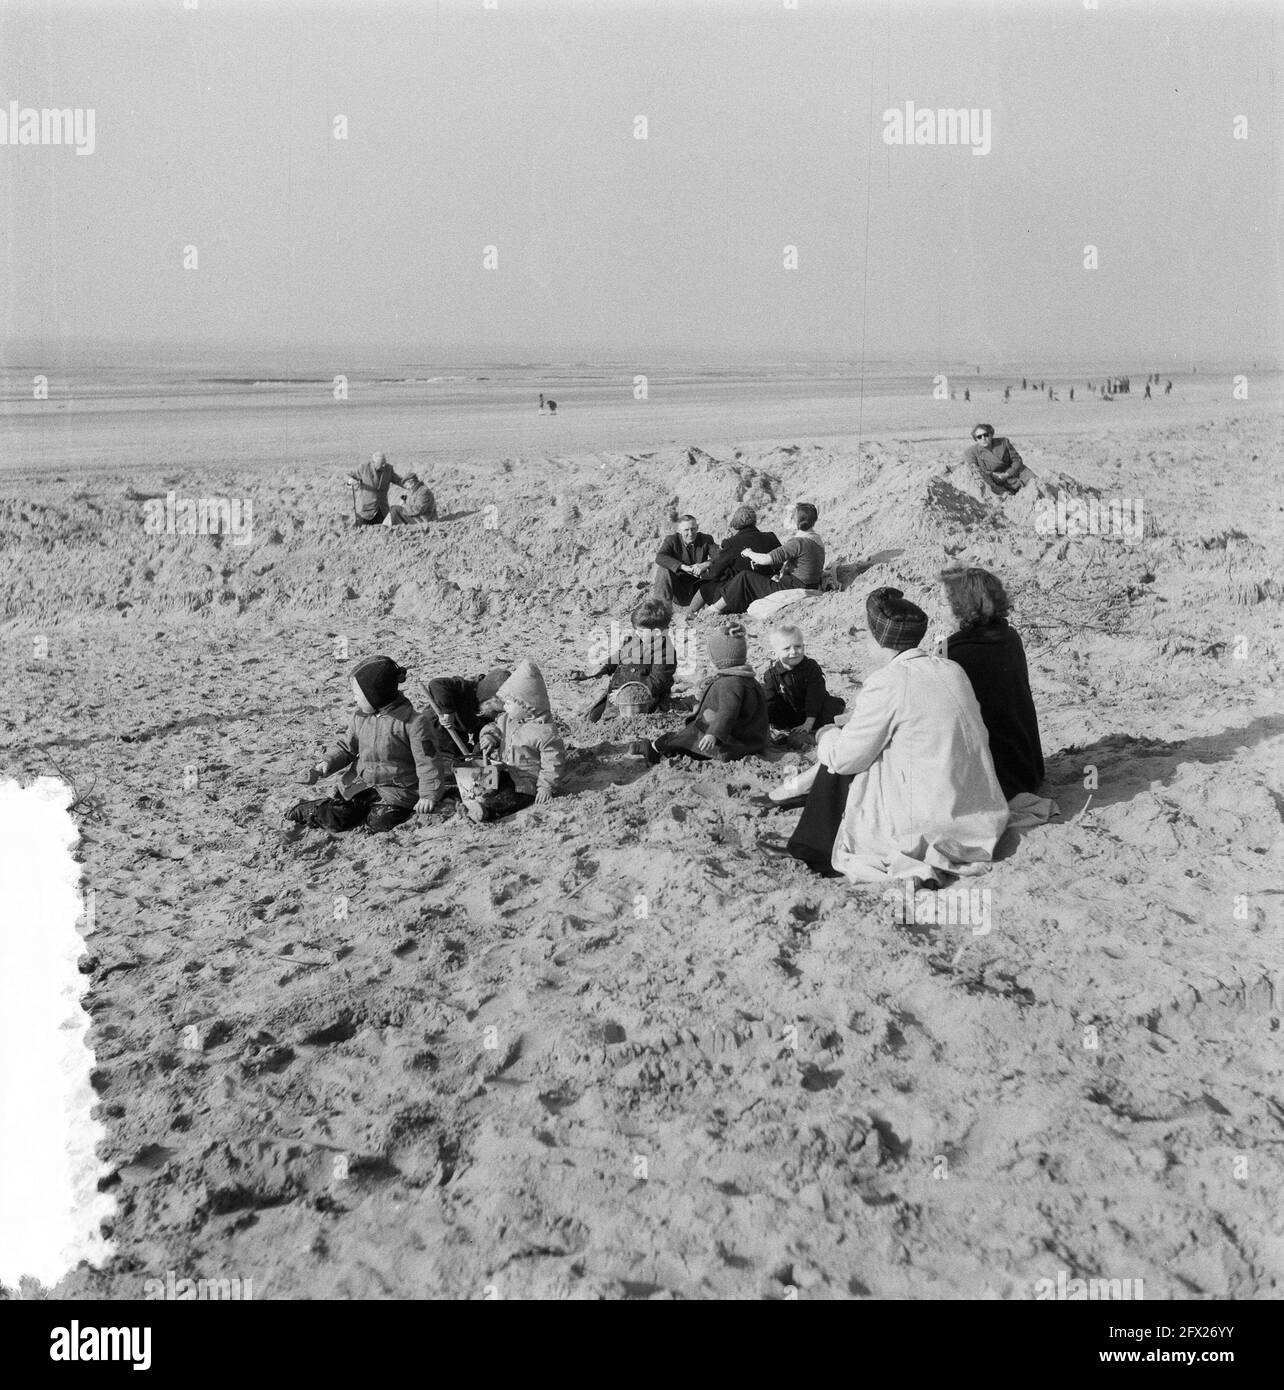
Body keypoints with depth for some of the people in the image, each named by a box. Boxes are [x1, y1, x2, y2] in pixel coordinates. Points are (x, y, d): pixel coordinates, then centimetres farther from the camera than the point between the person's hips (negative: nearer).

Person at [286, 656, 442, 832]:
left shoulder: (412, 722, -17)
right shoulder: (359, 716, 2)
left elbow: (426, 761, -15)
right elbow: (346, 747, 14)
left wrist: (429, 795, -19)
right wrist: (327, 763, -4)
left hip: (396, 789, -4)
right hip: (360, 783, 4)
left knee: (380, 822, -25)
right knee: (334, 820, -8)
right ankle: (303, 810, 20)